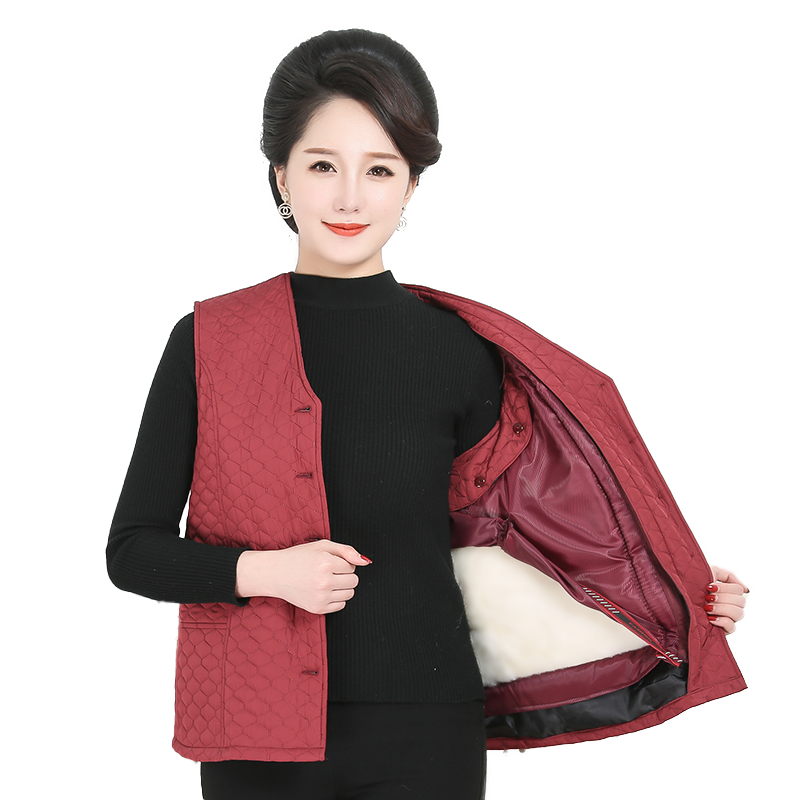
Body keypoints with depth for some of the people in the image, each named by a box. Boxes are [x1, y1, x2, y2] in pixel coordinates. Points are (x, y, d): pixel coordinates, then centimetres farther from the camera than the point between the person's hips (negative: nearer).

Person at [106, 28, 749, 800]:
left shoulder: (459, 349, -1)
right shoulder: (208, 341, -2)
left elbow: (504, 523, 10)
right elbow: (132, 549, 0)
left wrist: (686, 600, 6)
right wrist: (262, 571, -16)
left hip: (421, 733, 0)